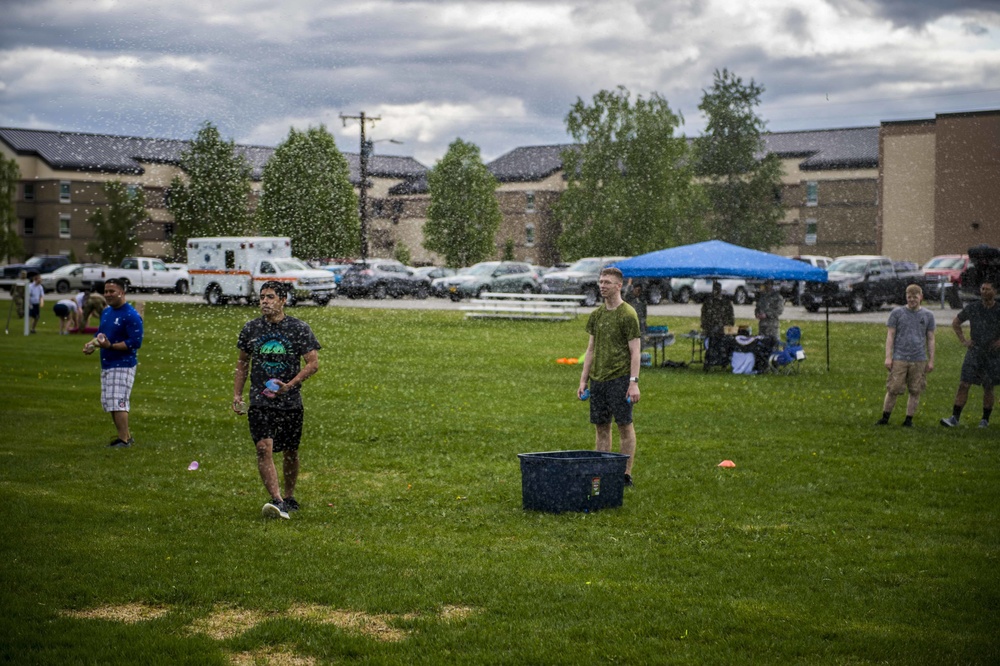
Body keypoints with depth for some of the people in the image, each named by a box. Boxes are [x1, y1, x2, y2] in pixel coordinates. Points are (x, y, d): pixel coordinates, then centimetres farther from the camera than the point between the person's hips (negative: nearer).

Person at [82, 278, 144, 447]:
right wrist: (92, 343, 3)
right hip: (106, 365, 9)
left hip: (123, 365, -9)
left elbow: (135, 342, -20)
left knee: (118, 402, -12)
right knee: (109, 403, 13)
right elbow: (101, 333, 24)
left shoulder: (131, 316, -15)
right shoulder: (106, 312, 13)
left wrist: (110, 346, -26)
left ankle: (124, 440, -6)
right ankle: (126, 436, 24)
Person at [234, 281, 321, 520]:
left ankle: (289, 497, 31)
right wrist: (237, 394, 10)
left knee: (291, 452, 11)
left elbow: (313, 363, -6)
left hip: (291, 402, -1)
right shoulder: (251, 328, 5)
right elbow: (243, 362, 17)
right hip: (260, 402, 1)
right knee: (264, 448, -16)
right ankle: (277, 501, -23)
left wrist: (290, 385, -19)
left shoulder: (299, 328, -3)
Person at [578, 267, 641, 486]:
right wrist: (583, 380, 13)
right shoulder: (596, 314, 13)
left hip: (620, 378, -6)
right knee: (601, 426, 8)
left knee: (624, 425, -1)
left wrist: (634, 382, -16)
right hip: (597, 378, 6)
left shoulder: (628, 314, -7)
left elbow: (635, 352, -9)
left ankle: (626, 474, 4)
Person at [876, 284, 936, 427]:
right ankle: (885, 418, 9)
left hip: (919, 360, 2)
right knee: (893, 390, -3)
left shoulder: (928, 315, 9)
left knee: (915, 391, 3)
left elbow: (930, 339, 12)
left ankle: (909, 419, 13)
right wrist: (888, 357, -4)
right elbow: (890, 335, 3)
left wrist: (931, 361, 7)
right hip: (899, 358, -2)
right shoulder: (897, 312, 4)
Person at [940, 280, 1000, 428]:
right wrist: (963, 340, 6)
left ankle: (985, 419, 20)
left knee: (988, 389, 7)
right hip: (974, 353, 1)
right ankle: (954, 418, -8)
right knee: (963, 384, -7)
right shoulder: (972, 308, 1)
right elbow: (955, 323, 16)